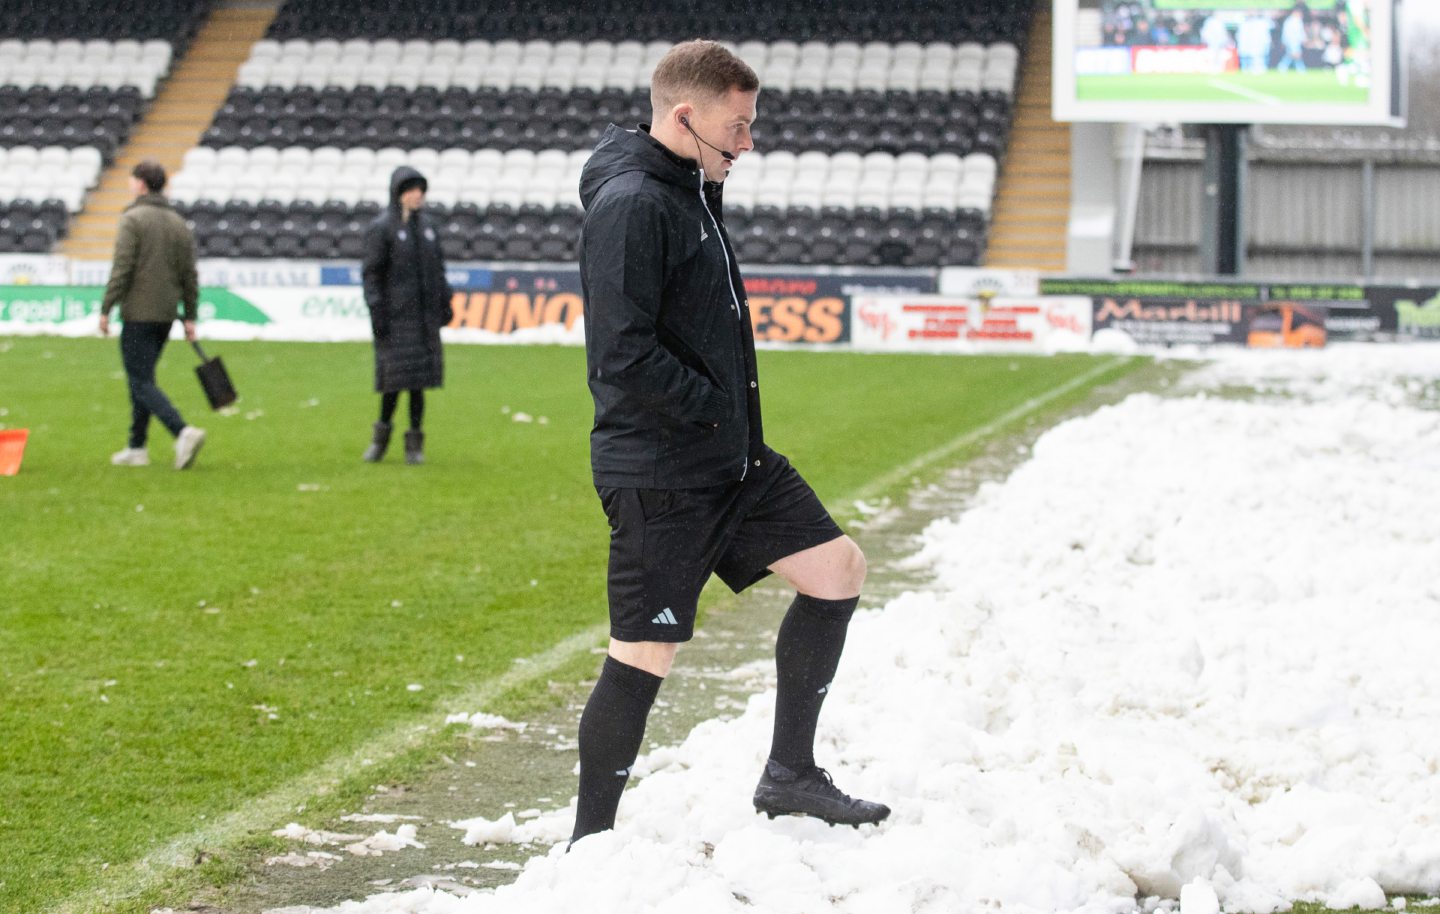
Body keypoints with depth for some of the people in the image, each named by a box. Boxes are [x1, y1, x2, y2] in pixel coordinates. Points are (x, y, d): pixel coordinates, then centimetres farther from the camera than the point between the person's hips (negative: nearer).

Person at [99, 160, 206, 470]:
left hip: (138, 315, -7)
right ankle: (136, 448, 20)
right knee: (142, 378, 17)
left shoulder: (133, 219, -9)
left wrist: (106, 309, -11)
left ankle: (183, 432, -25)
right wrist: (190, 318, 16)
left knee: (142, 383, -7)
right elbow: (190, 276, 11)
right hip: (166, 316, 7)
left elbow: (121, 269, -16)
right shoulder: (179, 223, 11)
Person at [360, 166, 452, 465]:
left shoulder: (427, 225, 12)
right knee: (395, 374, -6)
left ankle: (415, 441, 10)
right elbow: (372, 272, -7)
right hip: (396, 314, -5)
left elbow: (438, 268, 17)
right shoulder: (381, 228, -4)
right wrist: (376, 311, -13)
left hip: (425, 314, 5)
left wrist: (445, 303, 12)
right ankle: (382, 431, 15)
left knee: (419, 376, 3)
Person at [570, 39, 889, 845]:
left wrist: (737, 424, 14)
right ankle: (590, 844, 9)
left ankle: (790, 773, 19)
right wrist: (716, 408, -16)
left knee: (839, 569, 10)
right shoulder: (631, 205, -18)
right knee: (645, 658, -4)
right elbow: (624, 356, -26)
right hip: (659, 475, -10)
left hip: (734, 461, 10)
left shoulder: (693, 192, 14)